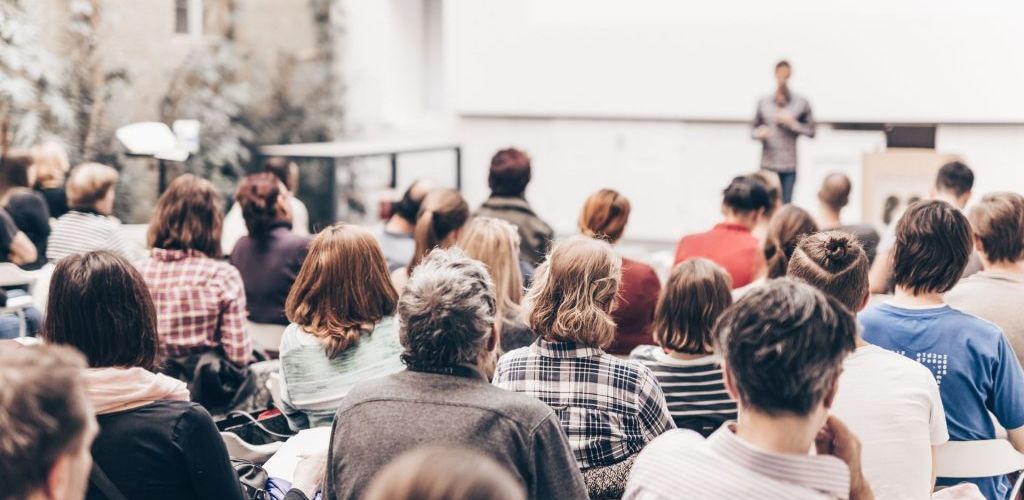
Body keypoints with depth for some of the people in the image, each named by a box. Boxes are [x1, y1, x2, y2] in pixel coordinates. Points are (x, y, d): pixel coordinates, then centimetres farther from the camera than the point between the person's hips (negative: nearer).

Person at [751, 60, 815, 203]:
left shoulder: (801, 103, 3)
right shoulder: (763, 102, 6)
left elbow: (811, 131, 6)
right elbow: (754, 129, 13)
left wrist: (792, 123, -8)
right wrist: (760, 133, -10)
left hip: (789, 166, 0)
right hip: (767, 165, 0)